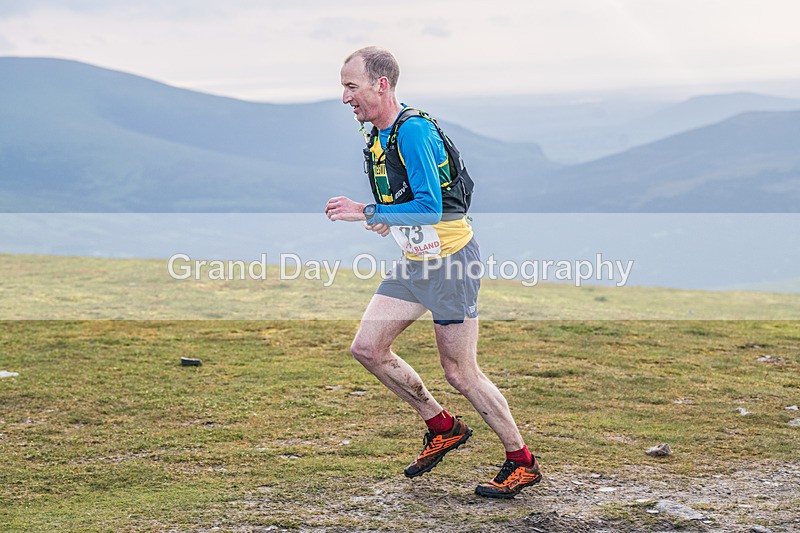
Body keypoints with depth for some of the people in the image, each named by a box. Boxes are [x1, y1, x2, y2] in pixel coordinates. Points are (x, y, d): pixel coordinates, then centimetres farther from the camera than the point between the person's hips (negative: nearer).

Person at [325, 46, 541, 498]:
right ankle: (443, 427, 19)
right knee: (368, 347, 4)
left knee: (461, 373, -3)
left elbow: (429, 207, -26)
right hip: (414, 261, 9)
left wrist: (366, 214, -25)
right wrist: (362, 215, 6)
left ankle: (523, 463, 12)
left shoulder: (414, 131, -20)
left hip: (450, 259, -9)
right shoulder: (377, 138, 10)